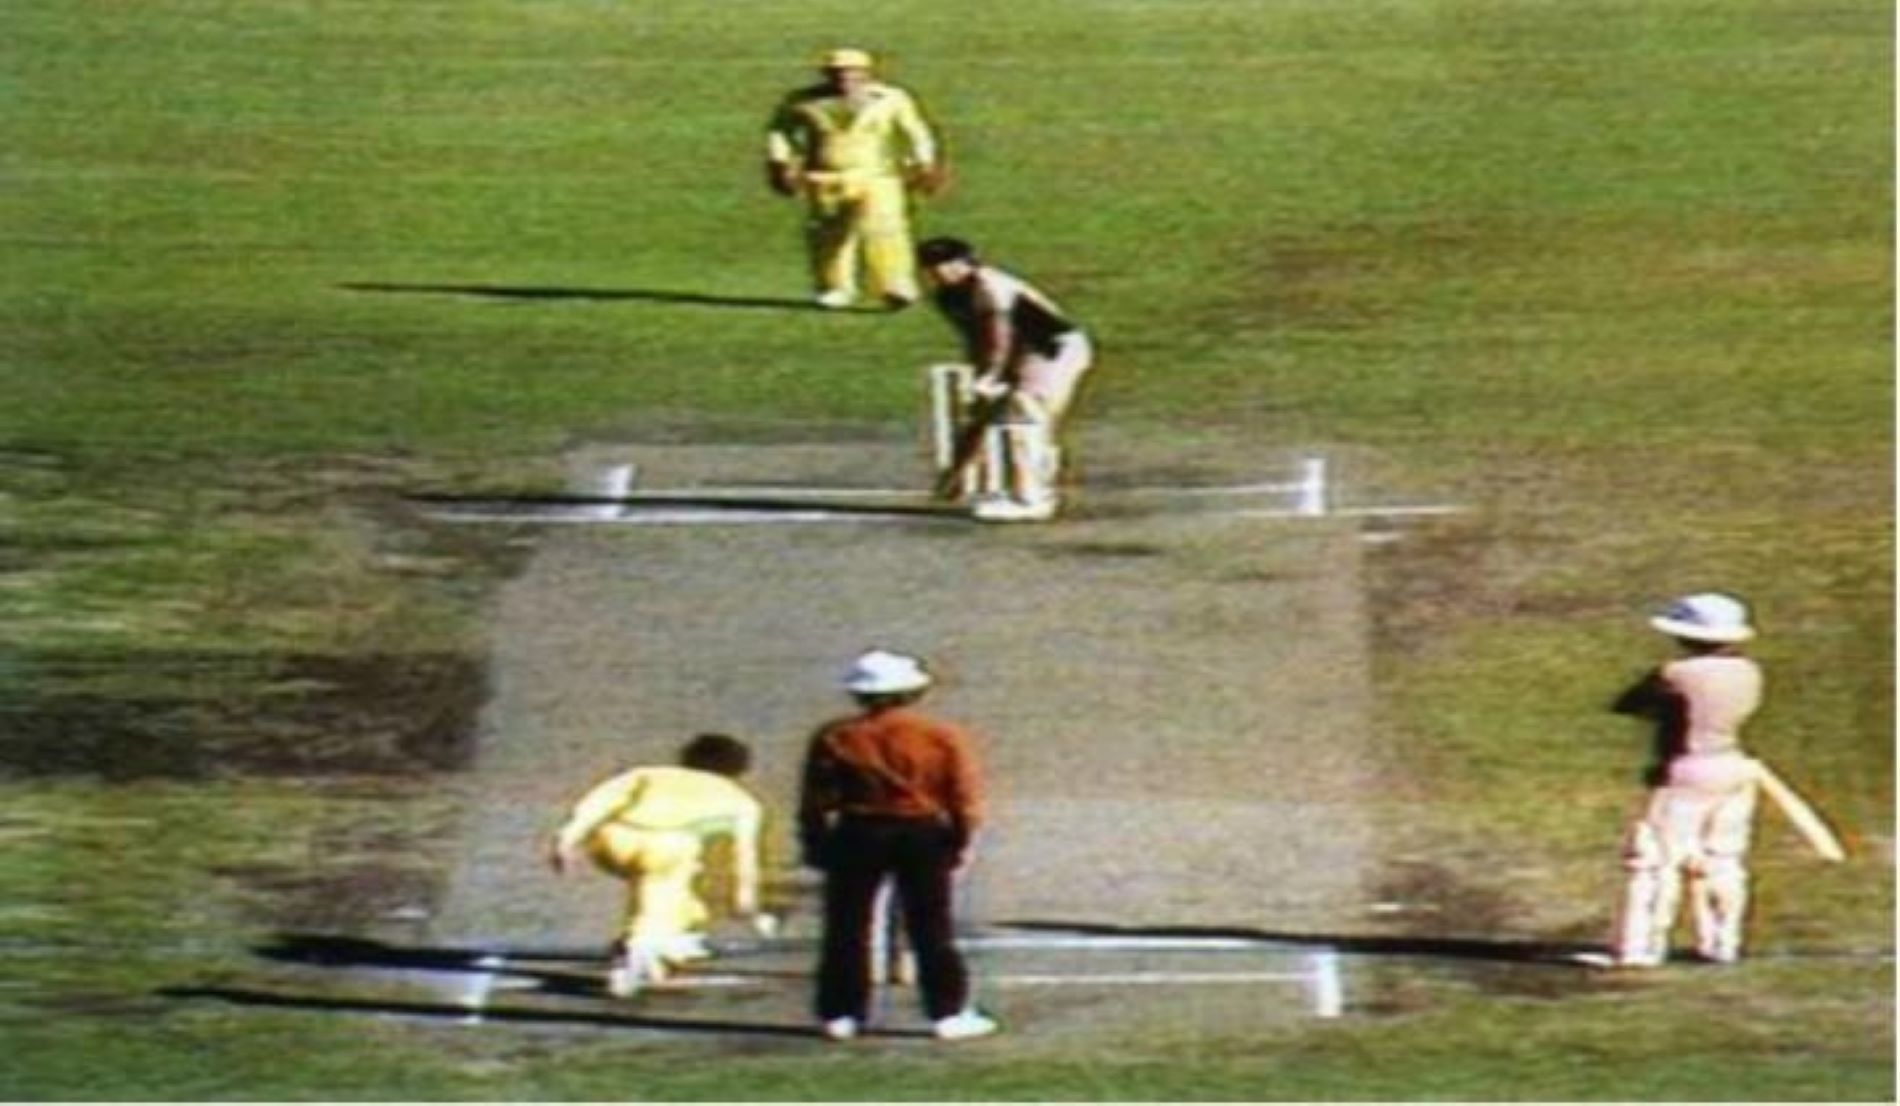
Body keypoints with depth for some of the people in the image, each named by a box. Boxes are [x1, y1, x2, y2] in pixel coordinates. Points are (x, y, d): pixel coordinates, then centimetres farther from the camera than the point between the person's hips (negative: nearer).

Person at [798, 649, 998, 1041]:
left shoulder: (835, 739, -2)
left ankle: (840, 1014, 9)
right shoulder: (942, 737, -3)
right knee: (932, 930, 7)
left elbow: (816, 802, 0)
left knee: (847, 931, 8)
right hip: (924, 834, 0)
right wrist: (962, 842, 7)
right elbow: (965, 798, -2)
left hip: (858, 834, 0)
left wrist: (815, 843, 7)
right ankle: (949, 1013, 6)